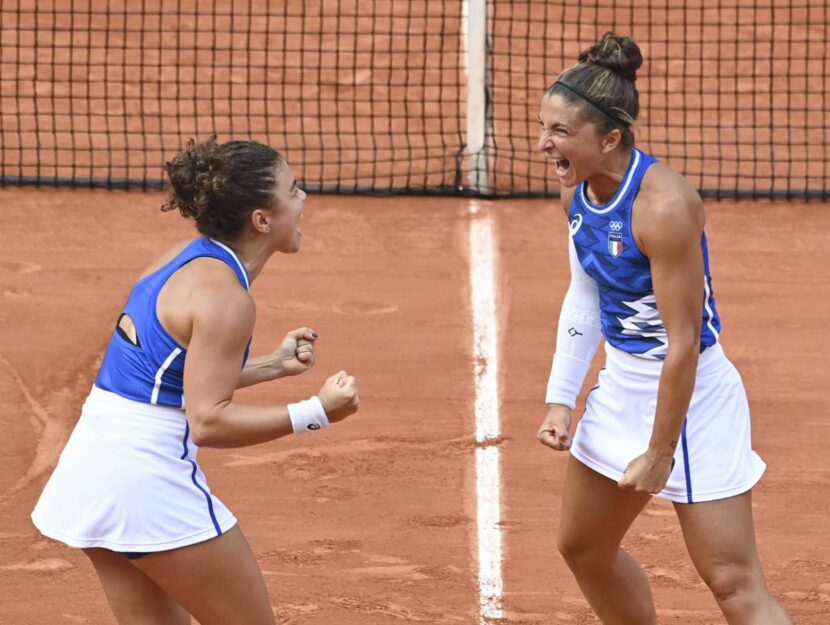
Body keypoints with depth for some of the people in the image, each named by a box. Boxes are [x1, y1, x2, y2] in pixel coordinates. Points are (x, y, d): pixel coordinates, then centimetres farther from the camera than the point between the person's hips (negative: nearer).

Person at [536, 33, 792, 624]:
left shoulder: (663, 204, -27)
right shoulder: (578, 190, -2)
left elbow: (684, 342, -24)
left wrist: (660, 452, -20)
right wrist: (560, 398, 6)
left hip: (689, 393, -9)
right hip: (621, 386, 9)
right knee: (583, 548, 22)